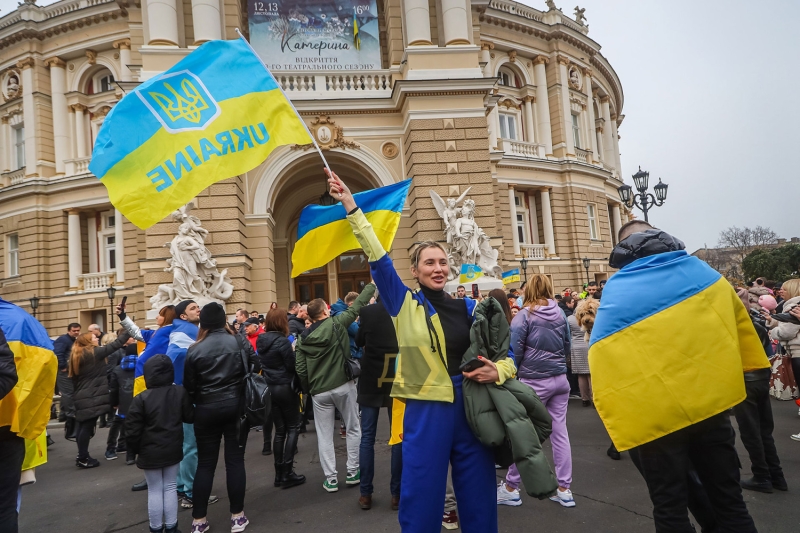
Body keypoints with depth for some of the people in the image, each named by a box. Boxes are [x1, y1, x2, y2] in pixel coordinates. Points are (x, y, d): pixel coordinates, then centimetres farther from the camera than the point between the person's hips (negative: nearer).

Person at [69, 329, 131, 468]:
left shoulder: (75, 356, 15)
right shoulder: (95, 352, -9)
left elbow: (74, 379, 18)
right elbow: (115, 344, -12)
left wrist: (78, 393, 23)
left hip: (82, 397, 9)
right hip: (92, 398, -9)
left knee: (84, 426, 12)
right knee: (87, 426, -5)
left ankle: (82, 457, 17)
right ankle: (82, 459, -1)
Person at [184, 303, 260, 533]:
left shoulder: (195, 349, -5)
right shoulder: (239, 341, -5)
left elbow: (189, 385, -3)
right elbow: (256, 367, -1)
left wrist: (200, 401, 15)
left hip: (206, 410, 0)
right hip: (235, 407, 0)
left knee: (205, 463, 11)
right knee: (235, 460, 7)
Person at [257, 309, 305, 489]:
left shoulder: (260, 341, 4)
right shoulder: (282, 341, -18)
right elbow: (292, 365, -16)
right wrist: (293, 352, 0)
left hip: (269, 388, 7)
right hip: (285, 388, -7)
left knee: (280, 430, 13)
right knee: (293, 428, 4)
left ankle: (279, 474, 17)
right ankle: (287, 473, 1)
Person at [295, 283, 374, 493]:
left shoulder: (302, 338, 2)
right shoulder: (336, 324, -8)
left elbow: (300, 370, 0)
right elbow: (357, 306, -3)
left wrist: (309, 388, 14)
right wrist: (372, 285, 7)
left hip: (319, 392, 3)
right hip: (343, 386, -2)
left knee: (324, 436, 11)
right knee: (353, 429, 13)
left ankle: (330, 479, 14)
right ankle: (353, 473, 17)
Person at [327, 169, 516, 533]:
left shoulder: (468, 308, 7)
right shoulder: (405, 304, -1)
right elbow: (378, 258, -10)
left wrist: (498, 371, -10)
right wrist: (350, 206, -14)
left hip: (471, 408, 3)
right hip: (426, 412, -3)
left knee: (479, 500, 15)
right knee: (422, 502, 8)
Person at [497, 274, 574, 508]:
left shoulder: (524, 315, -11)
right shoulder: (560, 313, 4)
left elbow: (515, 350, -11)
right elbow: (567, 346, 13)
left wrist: (512, 372, 6)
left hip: (534, 381, -5)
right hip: (560, 379, 5)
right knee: (560, 432, 9)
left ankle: (511, 488, 14)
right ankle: (564, 489, 16)